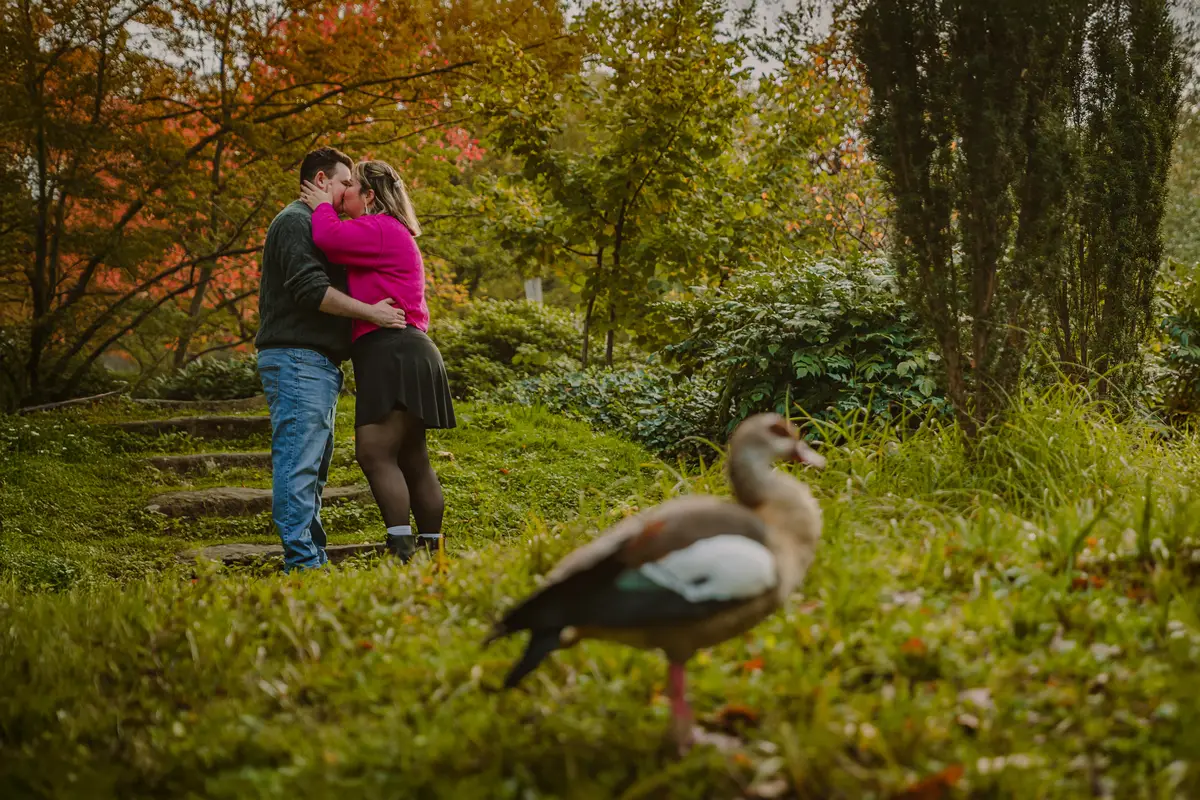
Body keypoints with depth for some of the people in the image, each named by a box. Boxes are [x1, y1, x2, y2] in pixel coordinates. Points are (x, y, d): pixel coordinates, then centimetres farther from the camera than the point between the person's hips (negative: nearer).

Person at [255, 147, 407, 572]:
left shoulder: (315, 226, 27)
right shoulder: (295, 221, -7)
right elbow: (310, 288, -19)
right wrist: (371, 312, -16)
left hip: (318, 364, 11)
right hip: (297, 359, -11)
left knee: (313, 467, 11)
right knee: (298, 464, -13)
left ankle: (314, 559, 15)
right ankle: (302, 561, -15)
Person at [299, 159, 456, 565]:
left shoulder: (381, 230, -8)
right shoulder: (389, 235, 26)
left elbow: (329, 239, -21)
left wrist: (322, 207, -1)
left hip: (394, 354, -11)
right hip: (394, 356, 11)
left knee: (374, 453, -17)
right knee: (411, 459, 10)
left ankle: (404, 552, -21)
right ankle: (433, 552, 13)